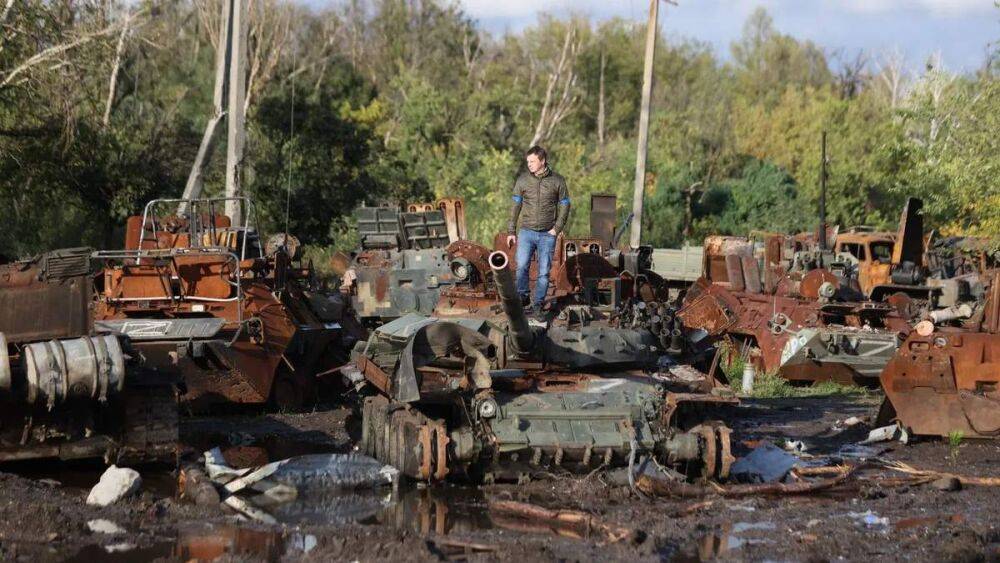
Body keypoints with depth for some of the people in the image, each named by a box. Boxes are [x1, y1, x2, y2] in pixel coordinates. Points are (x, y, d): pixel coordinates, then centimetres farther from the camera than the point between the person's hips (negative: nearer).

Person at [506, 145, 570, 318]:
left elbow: (565, 205, 7)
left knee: (544, 272, 1)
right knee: (522, 265, -17)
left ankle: (538, 305, 10)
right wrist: (511, 231, 5)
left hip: (547, 235, 0)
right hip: (526, 231, 0)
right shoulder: (523, 180, 2)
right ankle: (522, 296, 1)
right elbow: (515, 206, 7)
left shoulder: (557, 181, 1)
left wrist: (557, 228, -3)